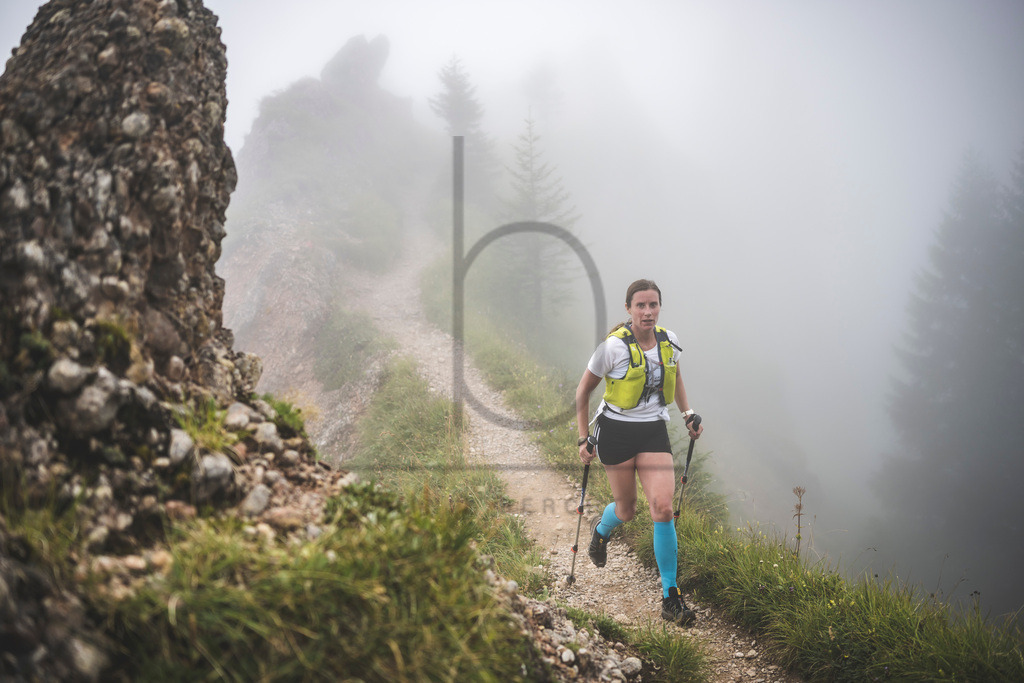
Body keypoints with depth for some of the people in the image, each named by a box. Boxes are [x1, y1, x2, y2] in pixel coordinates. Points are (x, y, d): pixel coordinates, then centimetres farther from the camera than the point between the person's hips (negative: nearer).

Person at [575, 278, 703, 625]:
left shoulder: (668, 340, -1)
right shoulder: (613, 347, -15)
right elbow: (583, 391, -4)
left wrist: (688, 414, 7)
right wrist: (584, 439, -4)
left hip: (654, 431, 3)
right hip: (617, 432, -3)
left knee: (663, 509, -11)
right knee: (627, 509, 10)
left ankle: (670, 598, -2)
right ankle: (602, 529, 51)